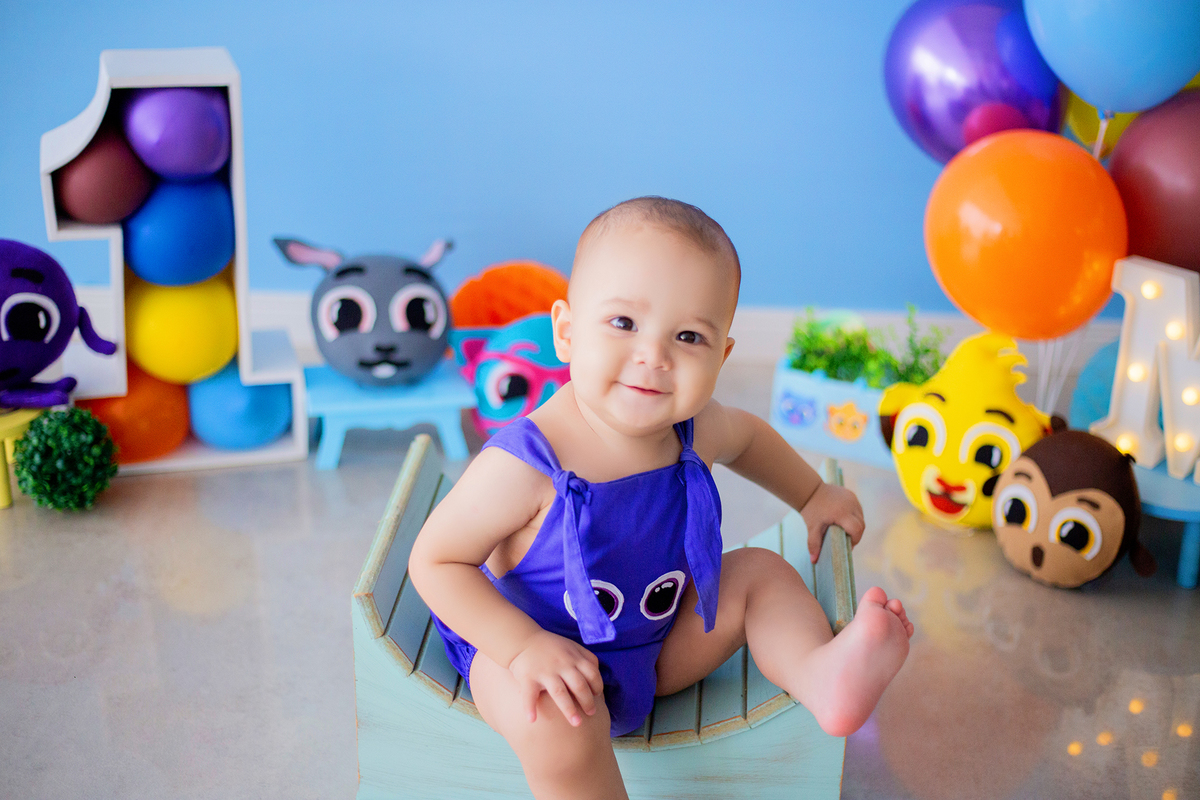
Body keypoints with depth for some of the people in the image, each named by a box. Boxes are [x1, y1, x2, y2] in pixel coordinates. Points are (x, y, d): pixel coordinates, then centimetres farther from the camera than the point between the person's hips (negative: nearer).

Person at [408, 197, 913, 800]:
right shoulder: (526, 464, -31)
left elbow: (748, 436, 16)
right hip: (539, 643, -6)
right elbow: (435, 560, -22)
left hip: (657, 639, 6)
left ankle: (819, 675, -27)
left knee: (760, 571, -2)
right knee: (553, 718, -36)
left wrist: (811, 495, 17)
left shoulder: (693, 428, -11)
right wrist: (524, 647, -31)